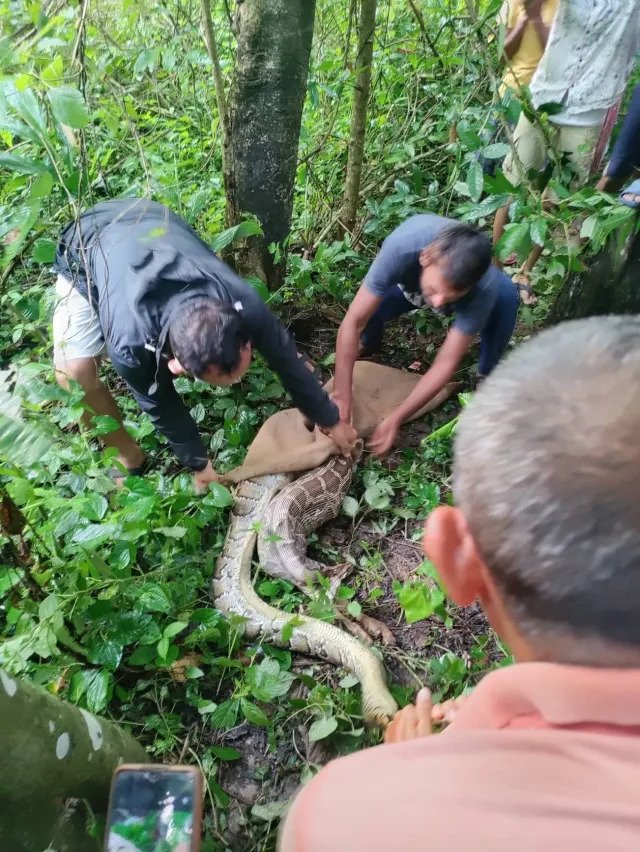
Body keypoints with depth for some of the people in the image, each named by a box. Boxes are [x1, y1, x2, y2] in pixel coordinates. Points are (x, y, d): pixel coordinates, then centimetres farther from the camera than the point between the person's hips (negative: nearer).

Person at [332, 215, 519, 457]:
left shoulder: (485, 287, -42)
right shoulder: (402, 246, -45)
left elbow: (446, 363, -36)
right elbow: (353, 321, -40)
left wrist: (395, 420, -39)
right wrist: (341, 397, -42)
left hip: (464, 284, -1)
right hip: (408, 282, 1)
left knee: (505, 295, -32)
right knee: (370, 309, -29)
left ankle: (487, 376, -7)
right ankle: (370, 342, 9)